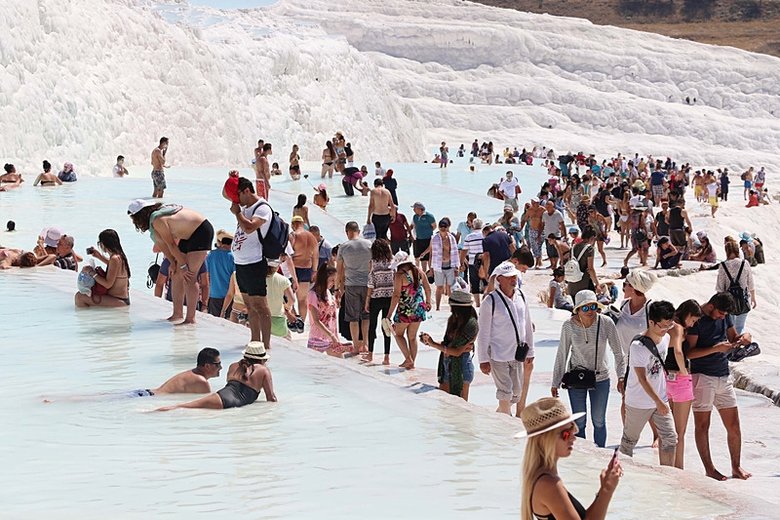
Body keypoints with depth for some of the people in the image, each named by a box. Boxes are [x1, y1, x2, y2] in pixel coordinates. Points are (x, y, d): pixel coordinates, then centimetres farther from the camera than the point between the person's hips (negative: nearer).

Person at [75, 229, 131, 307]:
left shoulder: (115, 259, -21)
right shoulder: (119, 256, 8)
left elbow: (108, 284, -22)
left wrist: (93, 274, -11)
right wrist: (100, 256, 28)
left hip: (118, 301, -11)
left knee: (79, 297, -20)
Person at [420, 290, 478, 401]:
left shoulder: (471, 324, -17)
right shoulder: (453, 320, 5)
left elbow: (457, 351, -19)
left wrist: (434, 344, -16)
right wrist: (429, 342, -4)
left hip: (461, 366, -8)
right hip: (447, 365, 8)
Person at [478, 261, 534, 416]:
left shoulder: (521, 297, 6)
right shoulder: (491, 300, -11)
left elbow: (528, 326, 14)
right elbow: (483, 332, -9)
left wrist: (530, 352, 13)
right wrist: (483, 360, -10)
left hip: (517, 355, 6)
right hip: (498, 355, -6)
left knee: (517, 393, 10)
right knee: (505, 393, -7)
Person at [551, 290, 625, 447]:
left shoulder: (606, 323, -14)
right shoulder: (569, 326, -14)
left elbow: (618, 352, -3)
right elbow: (561, 355, -4)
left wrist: (621, 376, -10)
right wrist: (555, 383, 0)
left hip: (601, 378, 1)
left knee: (599, 421, 9)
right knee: (579, 422, 4)